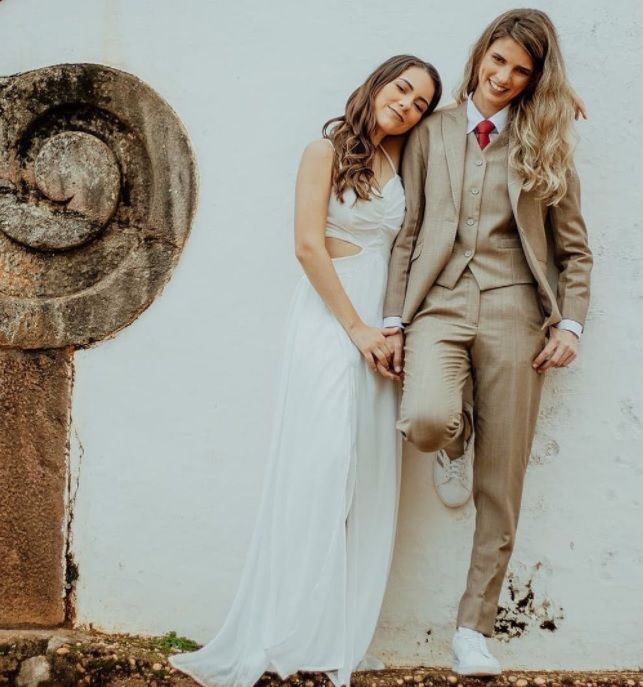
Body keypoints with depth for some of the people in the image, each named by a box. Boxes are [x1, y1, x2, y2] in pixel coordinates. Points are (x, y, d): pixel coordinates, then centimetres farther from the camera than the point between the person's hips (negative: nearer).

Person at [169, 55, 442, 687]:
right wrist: (356, 326, -11)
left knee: (368, 478, 2)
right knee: (319, 471, -9)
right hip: (329, 319, -5)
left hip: (377, 324, 5)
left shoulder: (397, 155, 13)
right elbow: (309, 245, -9)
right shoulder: (326, 152, -1)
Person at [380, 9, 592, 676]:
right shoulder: (431, 134, 12)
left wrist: (570, 324, -1)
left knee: (500, 486, 0)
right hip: (440, 302, 0)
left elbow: (574, 249, 12)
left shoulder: (543, 145, 11)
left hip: (512, 310, 0)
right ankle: (460, 436, 12)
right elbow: (407, 233, 9)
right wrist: (394, 318, 3)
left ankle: (474, 628, 14)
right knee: (426, 420, -29)